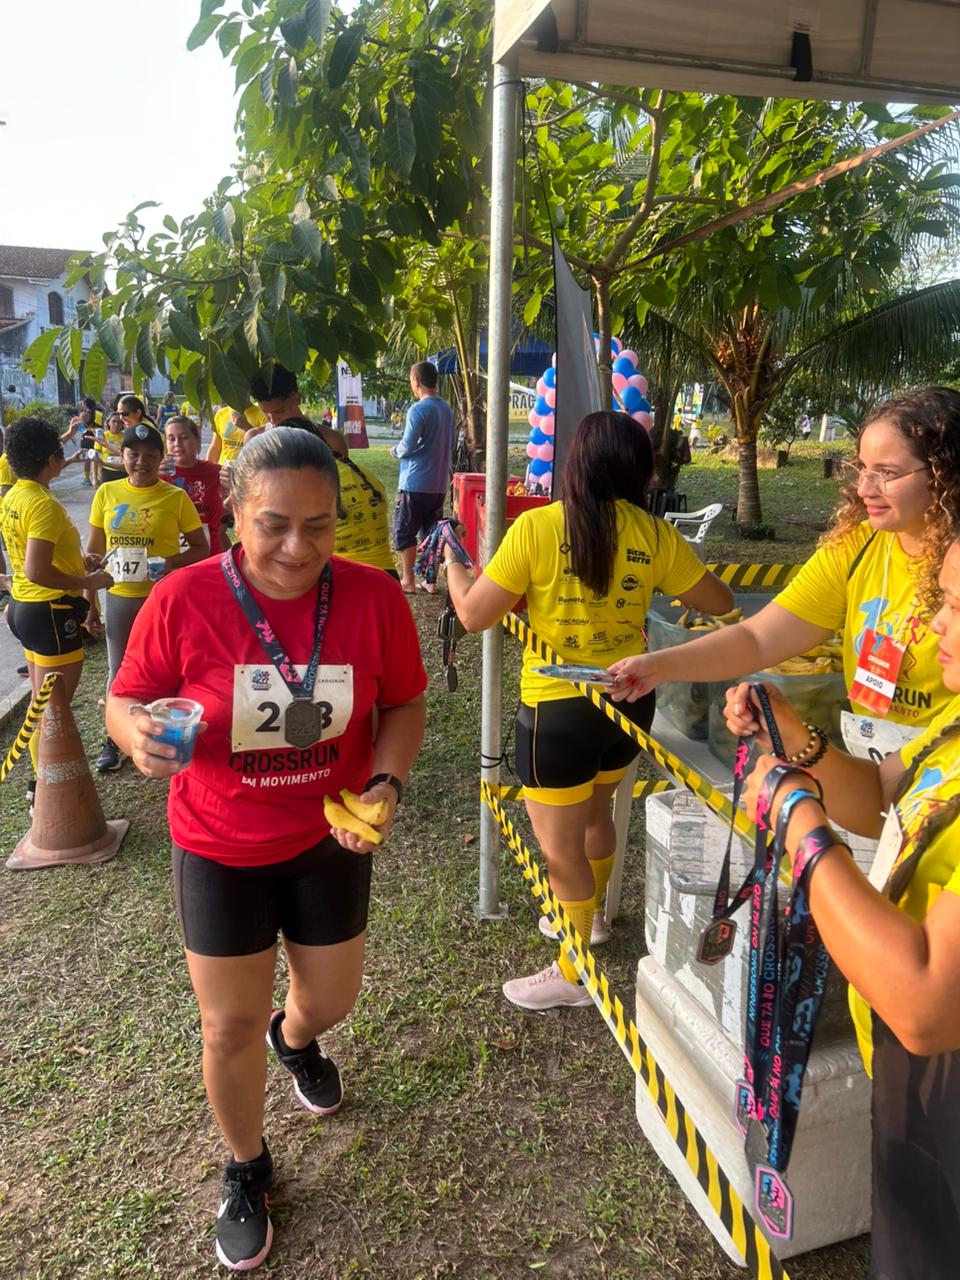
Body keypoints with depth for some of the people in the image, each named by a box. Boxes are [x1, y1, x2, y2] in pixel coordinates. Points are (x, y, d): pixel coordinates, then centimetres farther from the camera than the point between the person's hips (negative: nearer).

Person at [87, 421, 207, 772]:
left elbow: (201, 549, -4)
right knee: (119, 670, 13)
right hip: (120, 597, 3)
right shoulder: (107, 493, 1)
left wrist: (172, 562, -22)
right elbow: (94, 549, 9)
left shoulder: (175, 497, -7)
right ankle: (115, 740, 29)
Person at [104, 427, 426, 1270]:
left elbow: (405, 704, -4)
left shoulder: (372, 597, -17)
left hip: (331, 839, 2)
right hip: (220, 849, -1)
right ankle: (247, 1171, 43)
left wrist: (386, 784, -21)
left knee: (332, 999, 21)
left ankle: (297, 1039, 62)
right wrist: (141, 736, -31)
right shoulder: (184, 600, -22)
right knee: (231, 1026, 11)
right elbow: (126, 701, -8)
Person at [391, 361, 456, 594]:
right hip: (439, 484, 7)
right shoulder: (447, 409, 10)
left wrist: (395, 450, 3)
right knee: (431, 532, 13)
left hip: (415, 483, -7)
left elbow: (407, 446, -17)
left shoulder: (418, 410, -15)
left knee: (404, 532, 4)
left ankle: (408, 581, 5)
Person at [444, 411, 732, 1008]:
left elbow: (475, 615, -12)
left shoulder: (537, 527, -16)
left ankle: (574, 974, 30)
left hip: (559, 707, -6)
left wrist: (452, 565, 8)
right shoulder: (654, 534, -5)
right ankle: (591, 913, 54)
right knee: (595, 809, 30)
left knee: (560, 848, 12)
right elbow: (719, 602, 6)